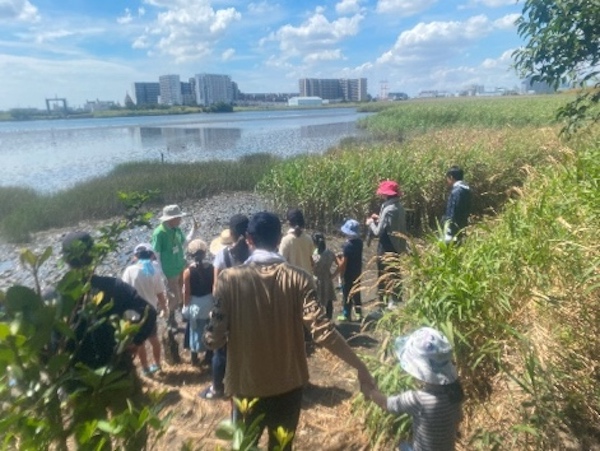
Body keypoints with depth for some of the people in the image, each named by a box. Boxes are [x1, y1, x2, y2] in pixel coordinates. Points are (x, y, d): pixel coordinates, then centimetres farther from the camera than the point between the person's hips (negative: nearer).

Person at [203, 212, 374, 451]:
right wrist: (360, 366, -10)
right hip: (289, 385, 1)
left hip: (247, 386, -1)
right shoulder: (298, 278, -13)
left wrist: (208, 336, 9)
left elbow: (215, 339, -14)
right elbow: (323, 332, -20)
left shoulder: (230, 279, -14)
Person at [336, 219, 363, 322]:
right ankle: (359, 314, 26)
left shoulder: (347, 245, -24)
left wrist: (338, 258, -5)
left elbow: (343, 264, -22)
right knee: (356, 293, 18)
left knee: (347, 295, 7)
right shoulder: (359, 242, -2)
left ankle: (346, 315, 18)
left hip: (348, 274, -7)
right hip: (357, 273, 7)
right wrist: (343, 255, 7)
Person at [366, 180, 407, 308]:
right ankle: (395, 301, 31)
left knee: (385, 277, 4)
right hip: (397, 246, 9)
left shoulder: (388, 210, -22)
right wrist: (379, 219, 14)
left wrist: (371, 223, -2)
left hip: (387, 249, -9)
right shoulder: (399, 207, 4)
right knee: (394, 276, 19)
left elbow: (378, 232, -20)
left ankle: (385, 304, 13)